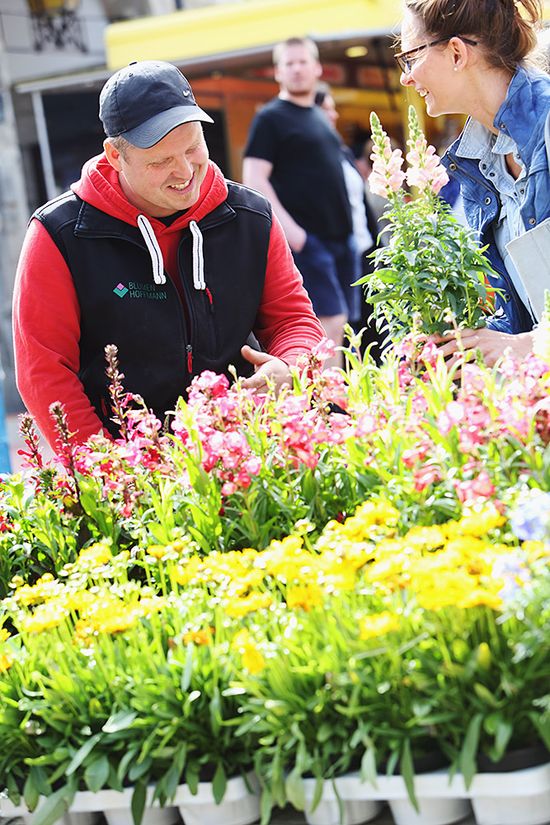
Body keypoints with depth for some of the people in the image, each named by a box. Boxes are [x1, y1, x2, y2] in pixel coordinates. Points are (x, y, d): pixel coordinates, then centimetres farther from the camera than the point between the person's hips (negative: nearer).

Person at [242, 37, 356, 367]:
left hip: (340, 235, 8)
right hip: (306, 238, -8)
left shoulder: (320, 118, 19)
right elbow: (254, 178, -12)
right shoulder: (271, 117, -4)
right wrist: (288, 227, -20)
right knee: (331, 323, -14)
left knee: (336, 328, 9)